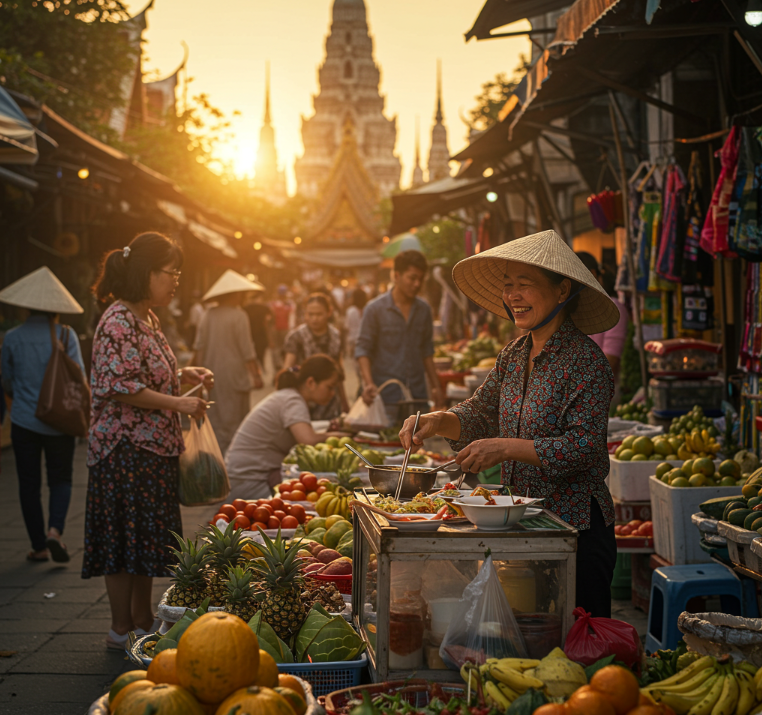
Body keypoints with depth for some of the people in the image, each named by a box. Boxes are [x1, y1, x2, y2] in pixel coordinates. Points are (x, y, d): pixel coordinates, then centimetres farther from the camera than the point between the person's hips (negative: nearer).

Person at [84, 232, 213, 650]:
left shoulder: (147, 318, 15)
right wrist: (177, 403, -20)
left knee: (147, 534, 14)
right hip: (125, 448, -10)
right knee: (125, 535, -2)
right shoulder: (118, 322, -16)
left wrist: (184, 376, 9)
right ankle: (121, 629, 8)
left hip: (153, 448, 10)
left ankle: (142, 620, 24)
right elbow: (119, 387, -22)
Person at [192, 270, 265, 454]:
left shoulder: (209, 315, 5)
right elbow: (247, 351, -13)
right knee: (234, 420, 0)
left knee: (214, 420, 14)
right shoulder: (238, 316, -13)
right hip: (233, 375, -6)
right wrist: (256, 375, -8)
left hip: (212, 375, 6)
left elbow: (199, 348, 8)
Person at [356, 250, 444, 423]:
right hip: (387, 394, -4)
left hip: (417, 391, 4)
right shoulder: (375, 309, -4)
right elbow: (363, 349, -4)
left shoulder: (424, 309, 10)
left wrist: (435, 386, 14)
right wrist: (368, 383, -19)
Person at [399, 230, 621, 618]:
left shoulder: (586, 361, -15)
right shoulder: (514, 354, 8)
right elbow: (481, 412, 15)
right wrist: (439, 420, -5)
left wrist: (506, 447, -24)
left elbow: (583, 447, -21)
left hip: (576, 530, -7)